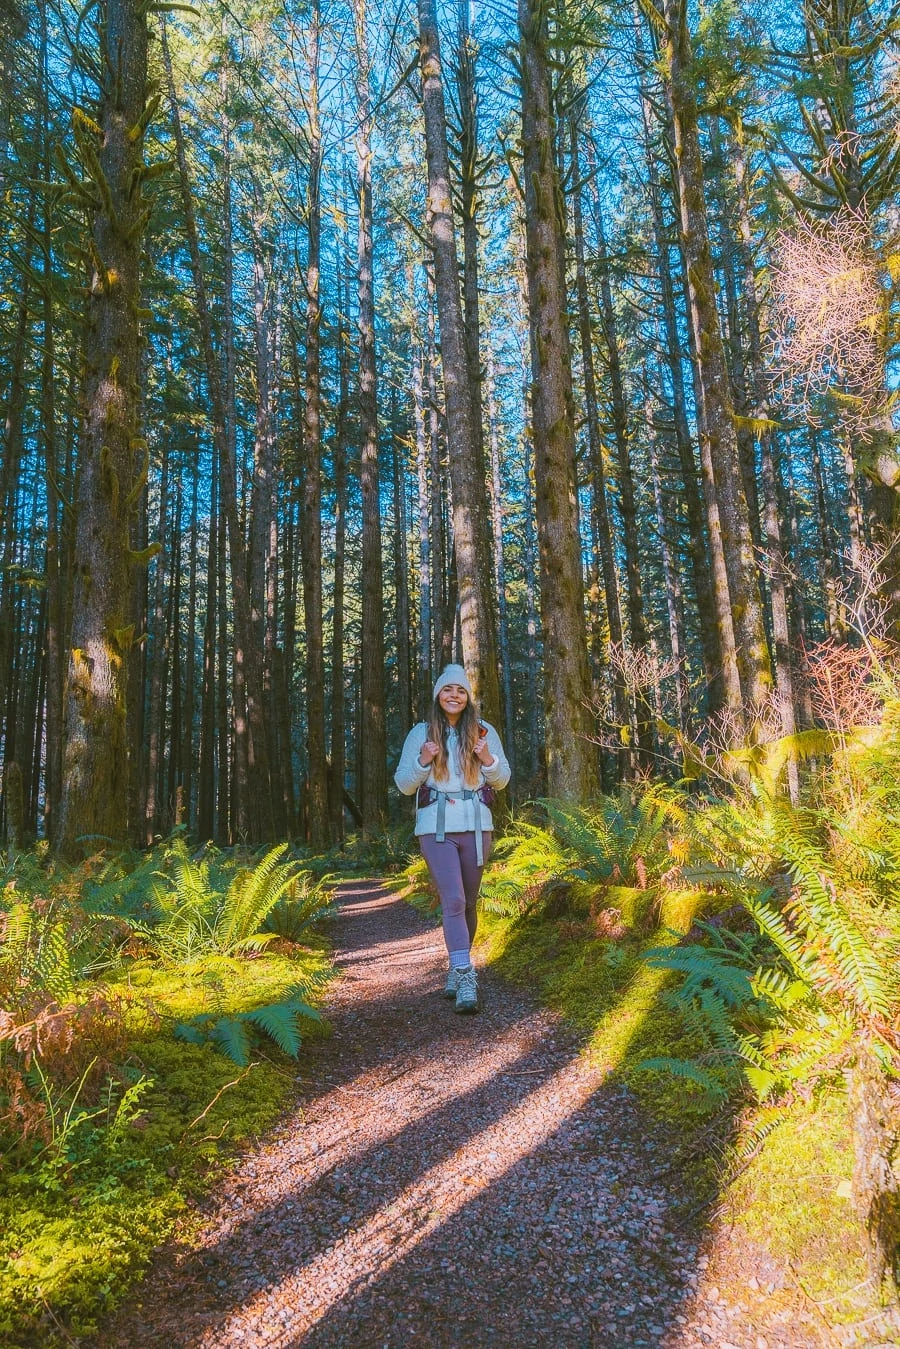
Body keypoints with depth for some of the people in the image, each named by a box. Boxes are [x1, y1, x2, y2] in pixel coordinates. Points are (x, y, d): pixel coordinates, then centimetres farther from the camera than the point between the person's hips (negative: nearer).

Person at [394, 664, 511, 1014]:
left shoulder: (484, 731, 5)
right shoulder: (421, 733, 2)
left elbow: (502, 781, 8)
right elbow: (404, 785, 3)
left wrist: (487, 759, -12)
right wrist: (424, 762, -15)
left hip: (476, 826, 2)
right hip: (436, 827, -2)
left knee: (468, 902, 12)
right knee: (453, 900, -13)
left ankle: (457, 969, 30)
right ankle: (465, 982, -13)